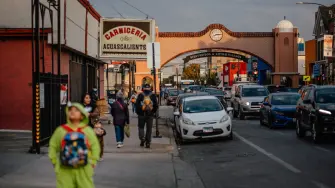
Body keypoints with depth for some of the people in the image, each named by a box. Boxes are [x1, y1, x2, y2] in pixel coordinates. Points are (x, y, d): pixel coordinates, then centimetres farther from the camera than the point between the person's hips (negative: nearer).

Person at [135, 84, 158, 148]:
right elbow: (156, 105, 1)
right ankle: (148, 142, 6)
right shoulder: (153, 95, 1)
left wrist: (138, 112, 8)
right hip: (150, 115, 1)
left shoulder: (140, 95, -3)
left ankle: (142, 138, -11)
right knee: (149, 128, 7)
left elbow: (137, 104, -5)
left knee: (141, 127, 12)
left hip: (142, 114, -1)